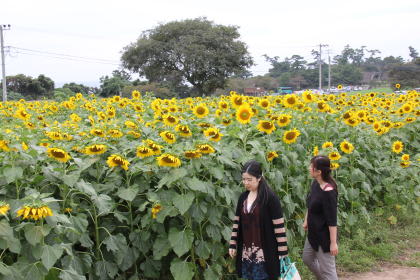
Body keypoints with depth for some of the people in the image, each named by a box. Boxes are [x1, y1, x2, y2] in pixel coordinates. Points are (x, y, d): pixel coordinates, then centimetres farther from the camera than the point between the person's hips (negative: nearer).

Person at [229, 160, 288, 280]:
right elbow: (237, 222, 12)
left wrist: (283, 252, -12)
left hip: (264, 252, -5)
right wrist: (232, 244, 10)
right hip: (246, 251, 5)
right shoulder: (243, 197, 6)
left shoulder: (270, 197, -12)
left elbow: (279, 226, -12)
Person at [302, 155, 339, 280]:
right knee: (307, 258, 27)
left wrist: (333, 242, -22)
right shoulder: (315, 183, -4)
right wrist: (306, 221, 24)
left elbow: (332, 220, -26)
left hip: (324, 236, -9)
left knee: (326, 268, 7)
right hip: (313, 232, 9)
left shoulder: (328, 192, -29)